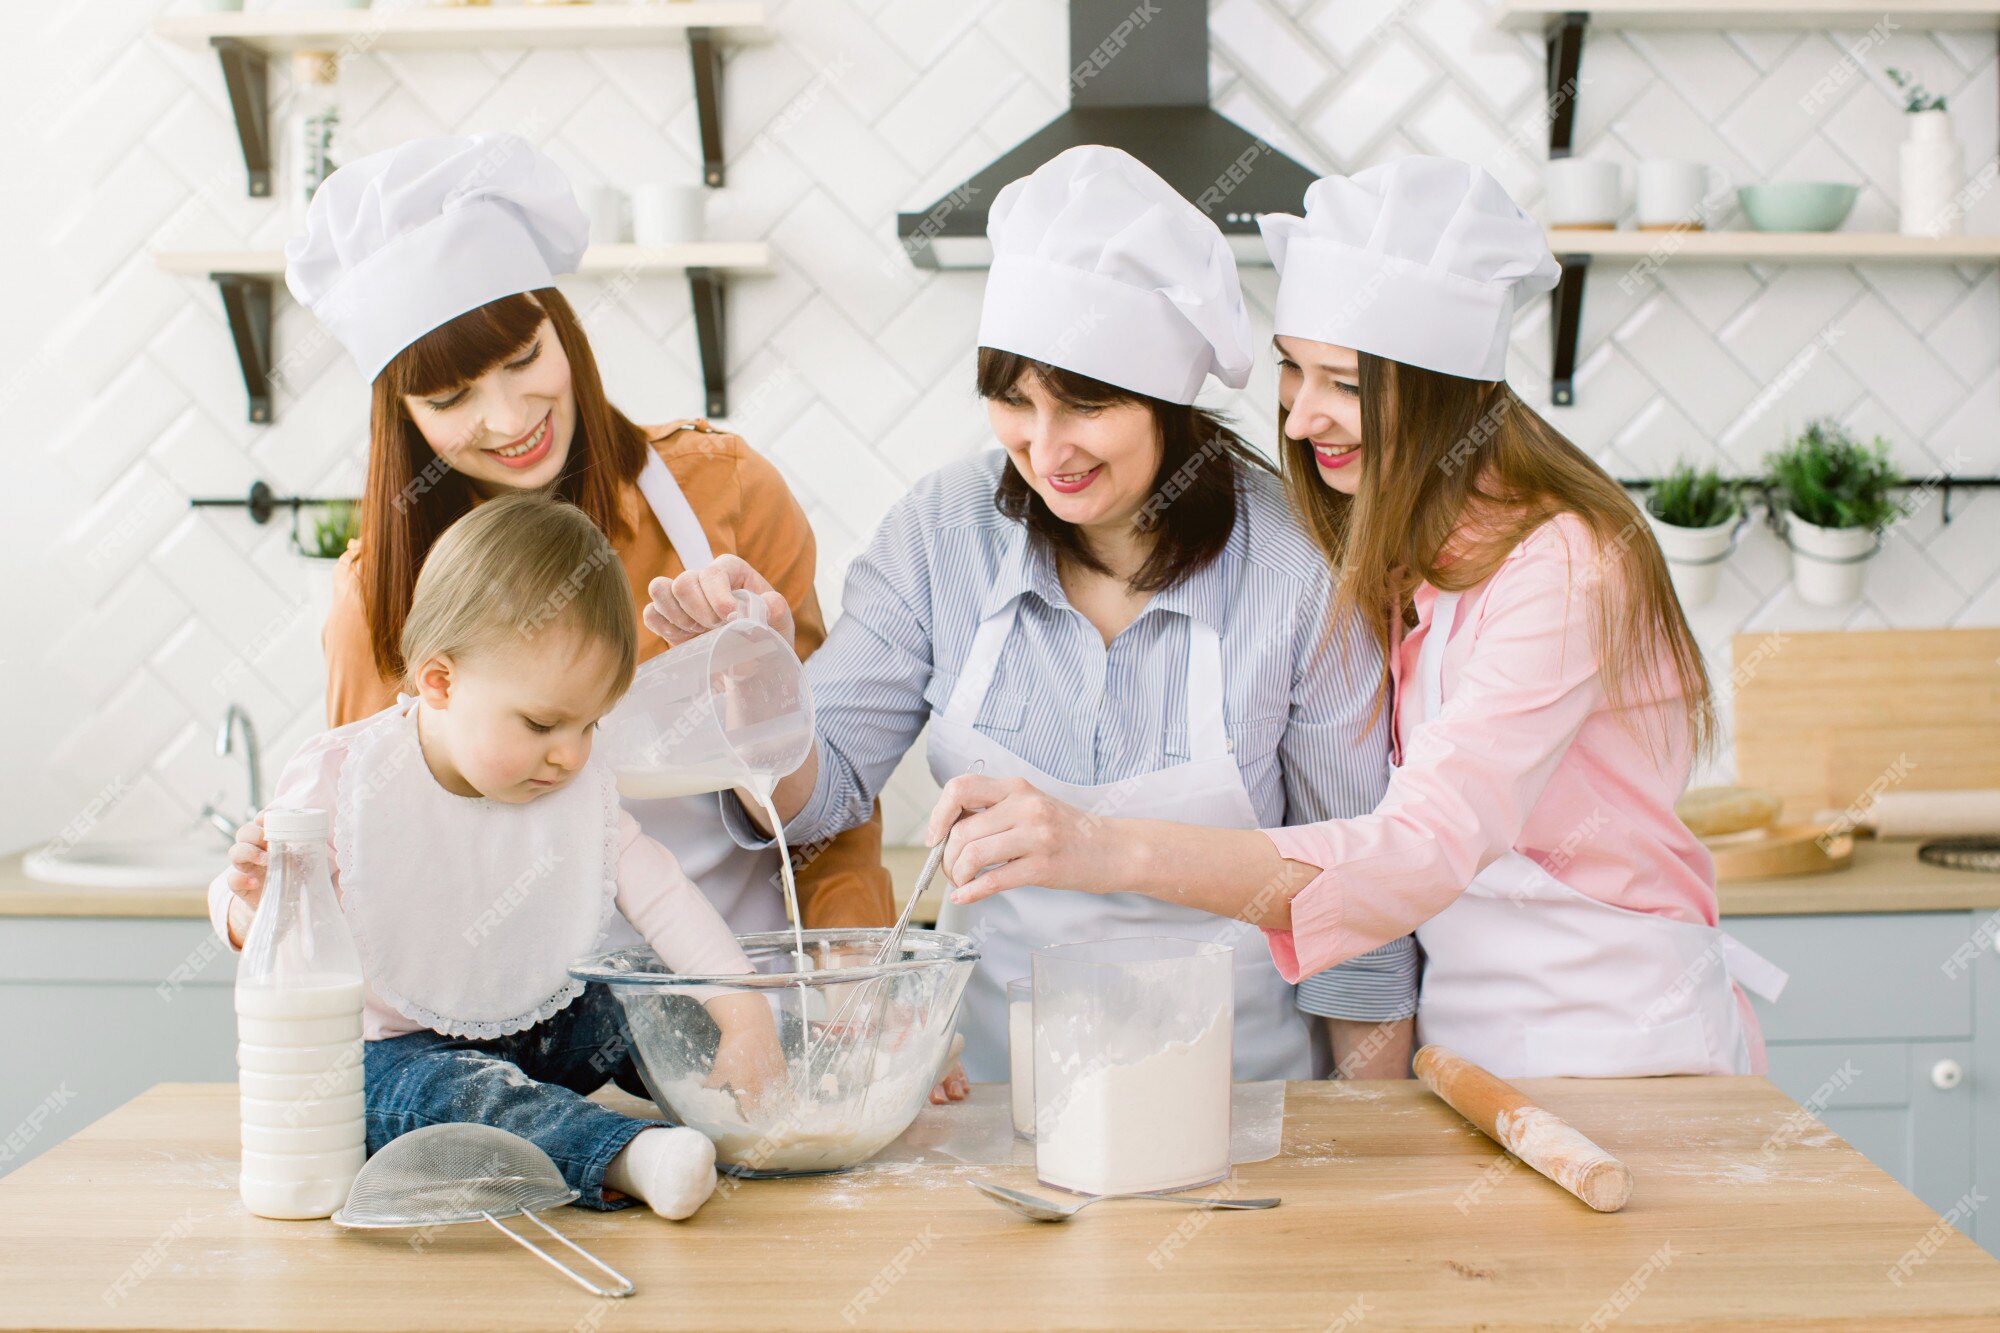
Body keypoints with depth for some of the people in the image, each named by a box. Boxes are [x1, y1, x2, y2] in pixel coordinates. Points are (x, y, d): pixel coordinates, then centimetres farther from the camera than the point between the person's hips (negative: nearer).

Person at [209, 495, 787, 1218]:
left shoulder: (578, 788, -3)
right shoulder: (339, 780, -15)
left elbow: (658, 889, -10)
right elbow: (246, 917, -7)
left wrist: (744, 1012, -23)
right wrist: (254, 899, -33)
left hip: (543, 1029, 6)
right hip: (391, 1050, -6)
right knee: (451, 1088, -36)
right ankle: (627, 1156, -57)